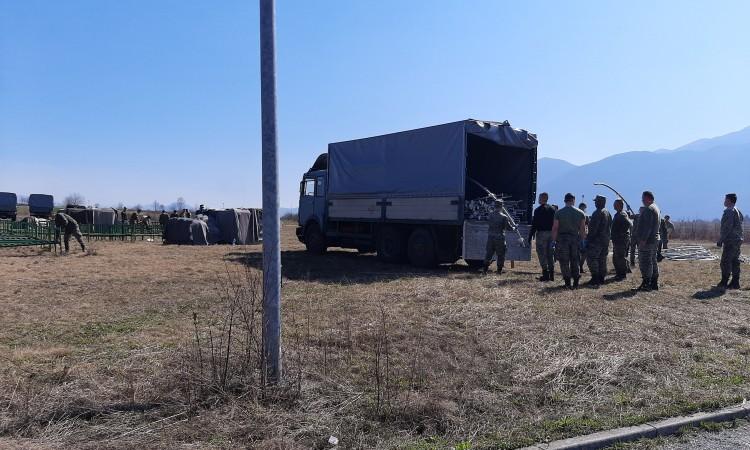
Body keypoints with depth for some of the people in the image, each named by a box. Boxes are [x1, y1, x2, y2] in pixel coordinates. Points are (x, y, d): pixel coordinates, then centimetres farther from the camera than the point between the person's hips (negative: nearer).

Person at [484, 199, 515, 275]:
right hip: (499, 238, -4)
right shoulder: (504, 217, -12)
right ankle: (499, 270, 10)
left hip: (490, 237, 4)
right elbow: (509, 228, -5)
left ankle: (485, 269, 14)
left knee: (489, 253, 12)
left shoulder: (491, 215, 1)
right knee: (500, 254, 8)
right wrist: (514, 228, 17)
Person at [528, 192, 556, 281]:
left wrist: (530, 236, -7)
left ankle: (545, 273, -8)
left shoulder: (538, 210, -8)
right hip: (551, 234, 6)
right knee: (550, 254, 11)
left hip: (541, 233, -6)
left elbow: (534, 224, -10)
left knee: (542, 254, -3)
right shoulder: (552, 209, 10)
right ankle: (551, 274, 14)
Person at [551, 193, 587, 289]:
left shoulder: (558, 213, -4)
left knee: (564, 261, 4)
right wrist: (583, 240, 9)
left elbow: (555, 228, -7)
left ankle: (568, 282, 4)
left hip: (562, 239, -2)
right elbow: (583, 229, 2)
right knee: (575, 261, 12)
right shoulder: (580, 213, 2)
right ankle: (576, 282, 11)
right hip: (575, 239, 2)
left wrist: (553, 241, -2)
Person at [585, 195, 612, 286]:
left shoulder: (597, 213, -15)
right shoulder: (608, 213, 15)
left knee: (591, 258, -6)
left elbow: (593, 228, -19)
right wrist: (607, 236, 22)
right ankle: (601, 278, 15)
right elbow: (610, 227, 19)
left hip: (596, 240, -9)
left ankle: (595, 278, -10)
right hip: (606, 241, 9)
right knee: (602, 259, 12)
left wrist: (588, 239, -15)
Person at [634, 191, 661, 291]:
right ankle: (654, 283, 19)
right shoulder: (656, 208, 19)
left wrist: (643, 240, -23)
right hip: (655, 240, 11)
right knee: (653, 261, 14)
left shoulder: (648, 209, -15)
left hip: (647, 241, -11)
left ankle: (646, 284, -7)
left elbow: (647, 226, -22)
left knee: (645, 262, -8)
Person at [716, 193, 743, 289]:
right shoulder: (738, 211, 17)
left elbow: (727, 228, -19)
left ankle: (724, 283, -5)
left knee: (725, 262, -6)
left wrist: (721, 240, -15)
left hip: (730, 241, -10)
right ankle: (735, 283, 12)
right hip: (738, 240, 10)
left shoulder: (729, 211, -13)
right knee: (735, 262, 10)